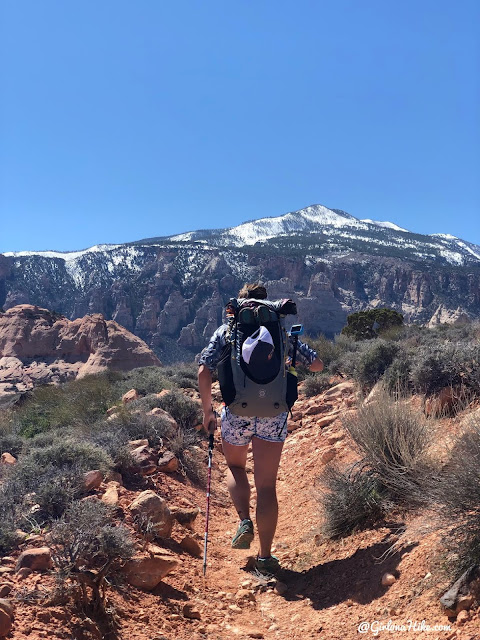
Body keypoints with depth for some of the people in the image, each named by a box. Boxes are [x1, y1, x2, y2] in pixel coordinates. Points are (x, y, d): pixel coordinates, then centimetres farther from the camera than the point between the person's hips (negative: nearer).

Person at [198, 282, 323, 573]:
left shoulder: (226, 331, 5)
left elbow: (204, 372, -5)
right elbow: (317, 365, 10)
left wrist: (207, 411, 5)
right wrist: (291, 354, 28)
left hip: (236, 412, 0)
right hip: (273, 414, 0)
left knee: (235, 466, 27)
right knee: (267, 485, 7)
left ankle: (244, 521, 7)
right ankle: (265, 557, 11)